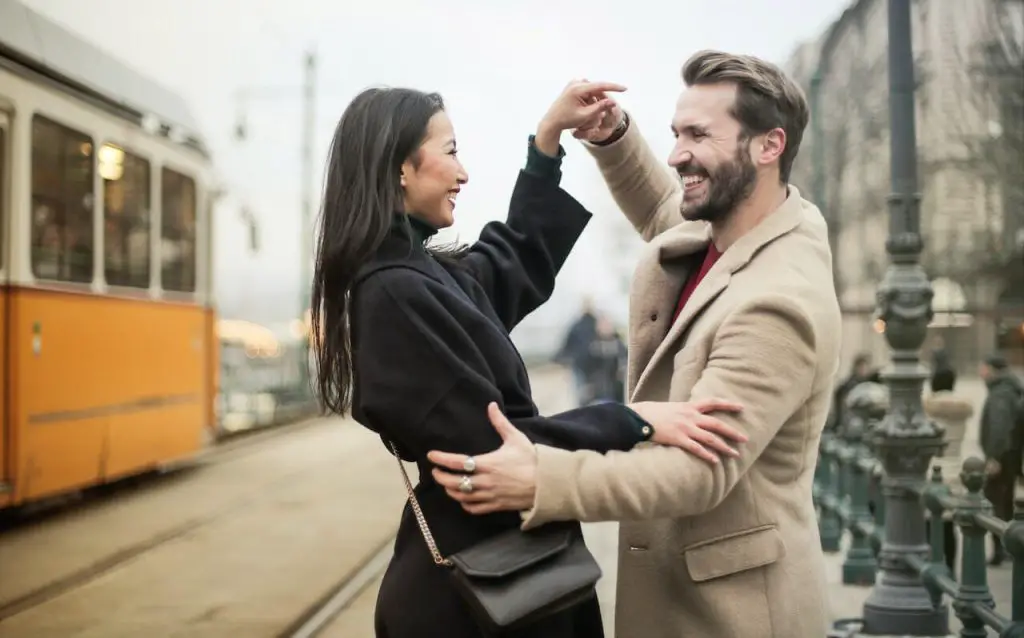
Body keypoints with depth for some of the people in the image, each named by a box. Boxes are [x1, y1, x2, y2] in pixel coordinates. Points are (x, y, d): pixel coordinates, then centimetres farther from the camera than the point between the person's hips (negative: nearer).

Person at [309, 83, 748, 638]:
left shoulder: (427, 272, 6)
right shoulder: (395, 292, -22)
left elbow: (517, 254, 26)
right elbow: (486, 443, -24)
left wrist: (549, 136, 20)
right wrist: (634, 423, -24)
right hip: (468, 582, -9)